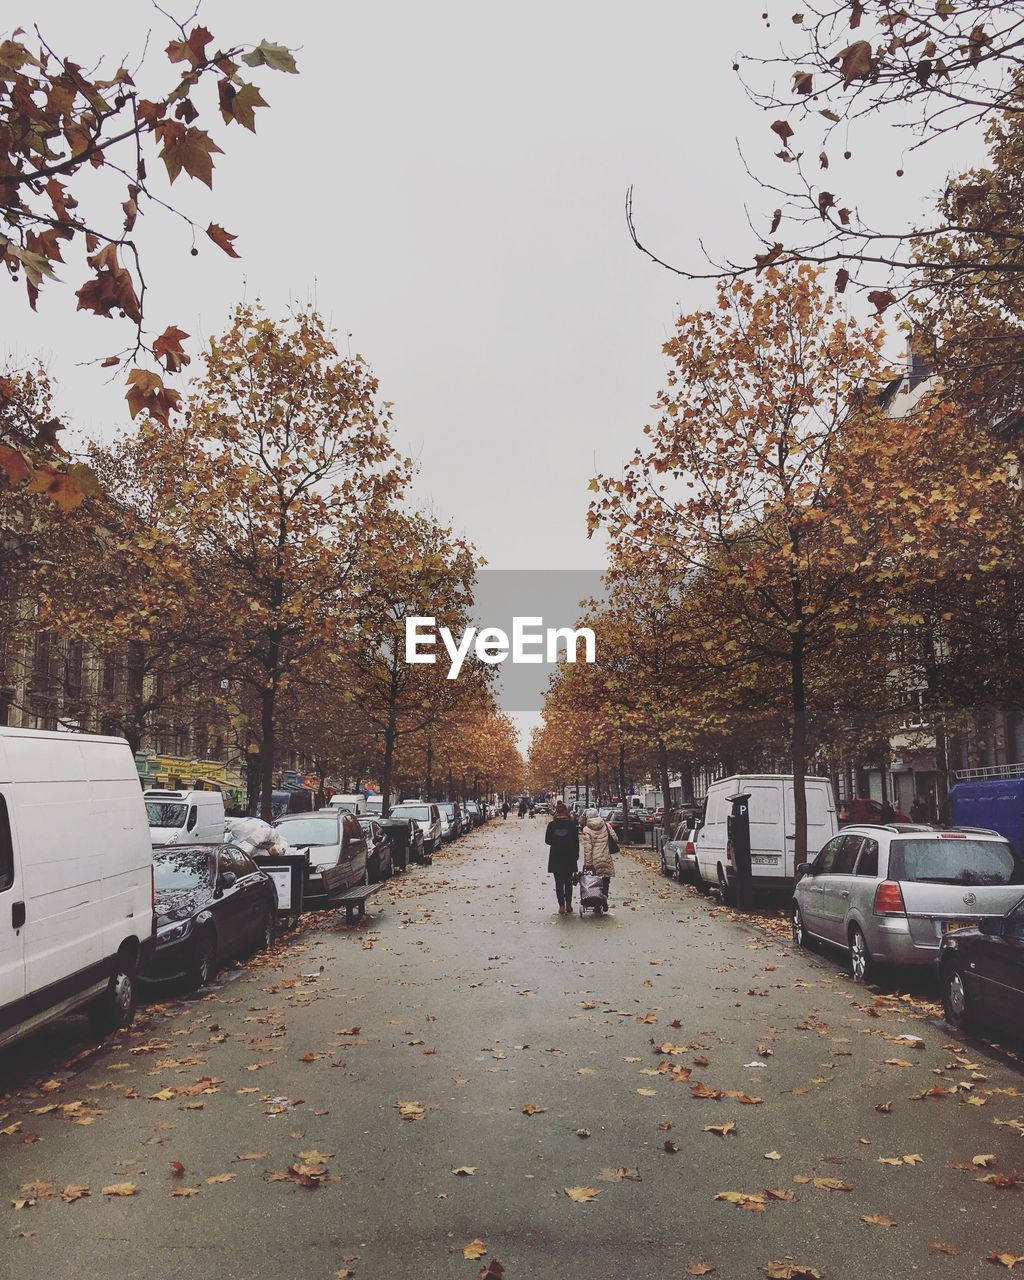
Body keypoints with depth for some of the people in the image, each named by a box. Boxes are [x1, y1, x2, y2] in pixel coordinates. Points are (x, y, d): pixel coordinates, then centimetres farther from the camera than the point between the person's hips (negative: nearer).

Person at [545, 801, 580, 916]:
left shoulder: (552, 825, -5)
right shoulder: (571, 824, -6)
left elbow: (547, 841, 0)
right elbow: (576, 841, -3)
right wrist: (576, 856, 6)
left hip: (555, 858, 0)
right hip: (569, 858, 0)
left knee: (559, 882, 6)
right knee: (568, 882, 13)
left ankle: (561, 906, -1)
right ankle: (568, 905, 14)